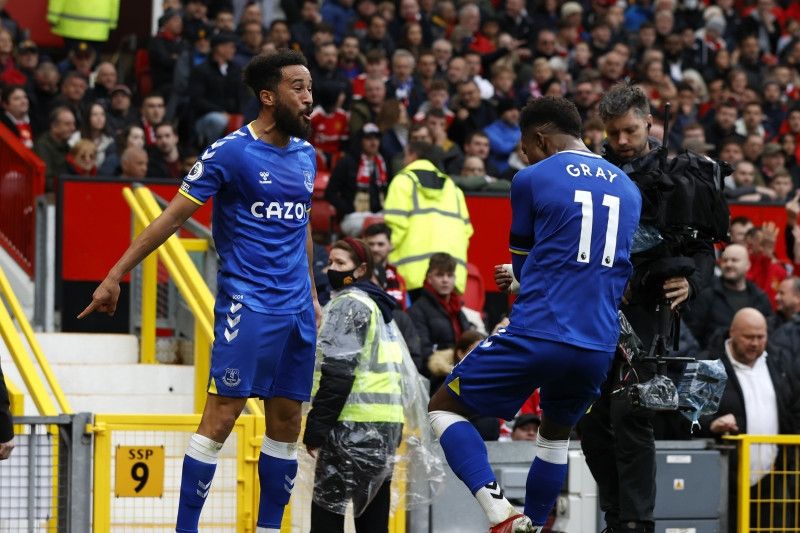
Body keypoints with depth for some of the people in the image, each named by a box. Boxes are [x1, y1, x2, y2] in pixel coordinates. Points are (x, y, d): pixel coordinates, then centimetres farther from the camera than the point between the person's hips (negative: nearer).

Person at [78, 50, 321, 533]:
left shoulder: (305, 155, 12)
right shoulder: (230, 152, -7)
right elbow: (173, 217, -6)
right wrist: (116, 276, -7)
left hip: (297, 310, 6)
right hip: (247, 306, -6)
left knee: (287, 423, 6)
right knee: (221, 416, -11)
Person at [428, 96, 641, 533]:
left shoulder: (533, 180, 1)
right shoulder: (629, 189, 16)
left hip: (536, 334, -6)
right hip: (600, 346, 6)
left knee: (443, 407, 8)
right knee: (556, 432, 31)